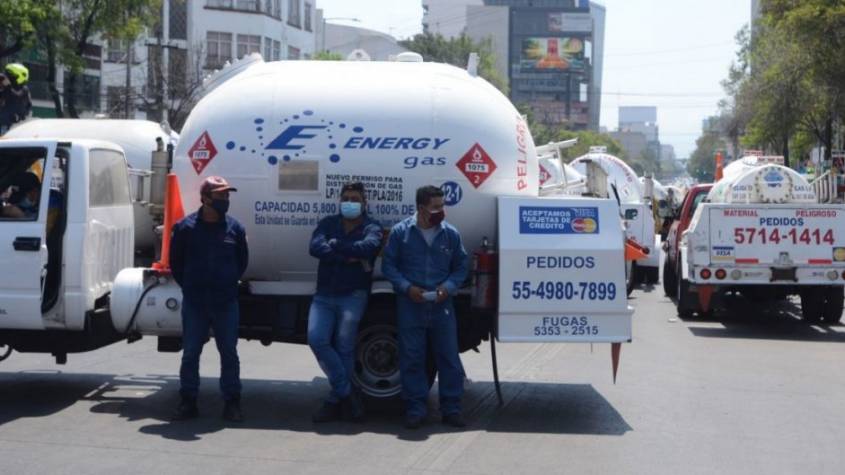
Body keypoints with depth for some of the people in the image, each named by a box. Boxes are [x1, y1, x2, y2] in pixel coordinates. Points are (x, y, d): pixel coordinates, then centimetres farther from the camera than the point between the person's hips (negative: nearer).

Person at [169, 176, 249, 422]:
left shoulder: (234, 228, 1)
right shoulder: (186, 227, -4)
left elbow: (242, 261, 14)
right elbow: (176, 262, 8)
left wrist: (228, 285, 12)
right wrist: (189, 287, 8)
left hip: (226, 302, 1)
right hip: (194, 303, -1)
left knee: (229, 353, 5)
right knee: (190, 353, 4)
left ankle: (232, 403, 12)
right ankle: (188, 402, 13)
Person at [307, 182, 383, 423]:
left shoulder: (371, 227, 4)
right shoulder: (328, 223, 12)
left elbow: (369, 247, -19)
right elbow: (315, 247, -8)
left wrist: (335, 245, -12)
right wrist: (349, 256, -16)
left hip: (353, 296, -3)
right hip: (324, 296, 3)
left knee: (344, 348, -3)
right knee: (317, 339, -14)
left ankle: (335, 402, 9)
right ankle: (346, 393, -3)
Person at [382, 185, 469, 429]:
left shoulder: (450, 234, 4)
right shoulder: (401, 232, -1)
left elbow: (460, 267, 10)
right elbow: (388, 265, 2)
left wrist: (448, 287, -8)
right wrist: (407, 287, -12)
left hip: (442, 306, 1)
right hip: (410, 306, -1)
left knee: (449, 357, 2)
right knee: (411, 359, 2)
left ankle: (451, 409, 11)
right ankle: (415, 409, 11)